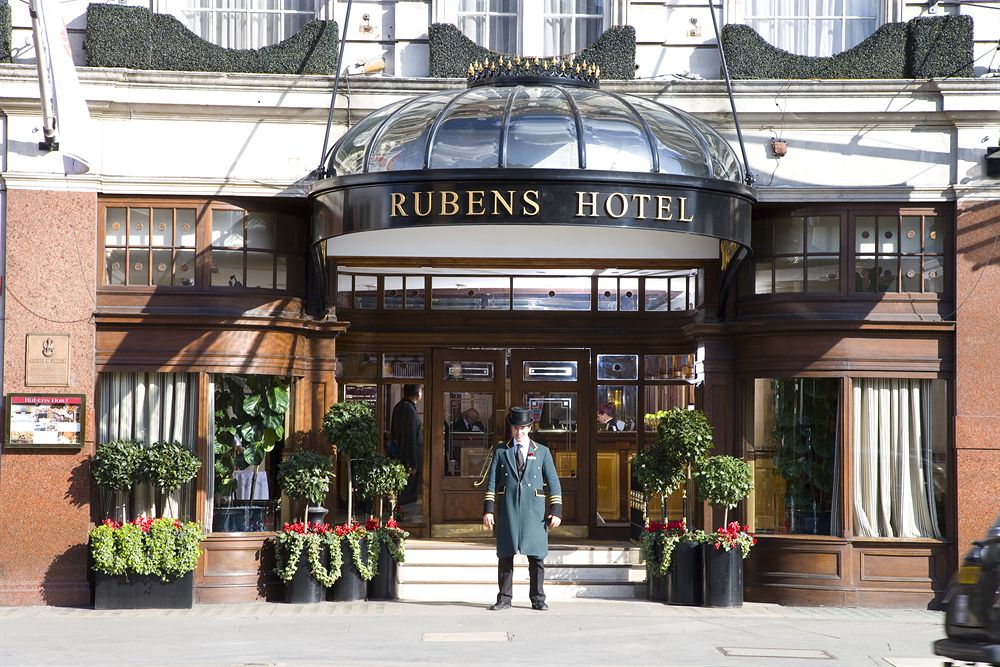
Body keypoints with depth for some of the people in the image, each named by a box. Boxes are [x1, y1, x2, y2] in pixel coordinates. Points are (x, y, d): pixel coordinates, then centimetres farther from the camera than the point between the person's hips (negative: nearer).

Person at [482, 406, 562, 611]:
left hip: (534, 509, 0)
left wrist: (556, 510, -1)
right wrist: (488, 510, -2)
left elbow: (553, 483, 8)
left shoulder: (542, 452, 10)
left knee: (536, 556, 0)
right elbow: (492, 482, 8)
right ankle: (504, 599, 8)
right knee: (505, 556, 2)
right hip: (507, 508, 0)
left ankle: (538, 599, 7)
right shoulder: (501, 451, 10)